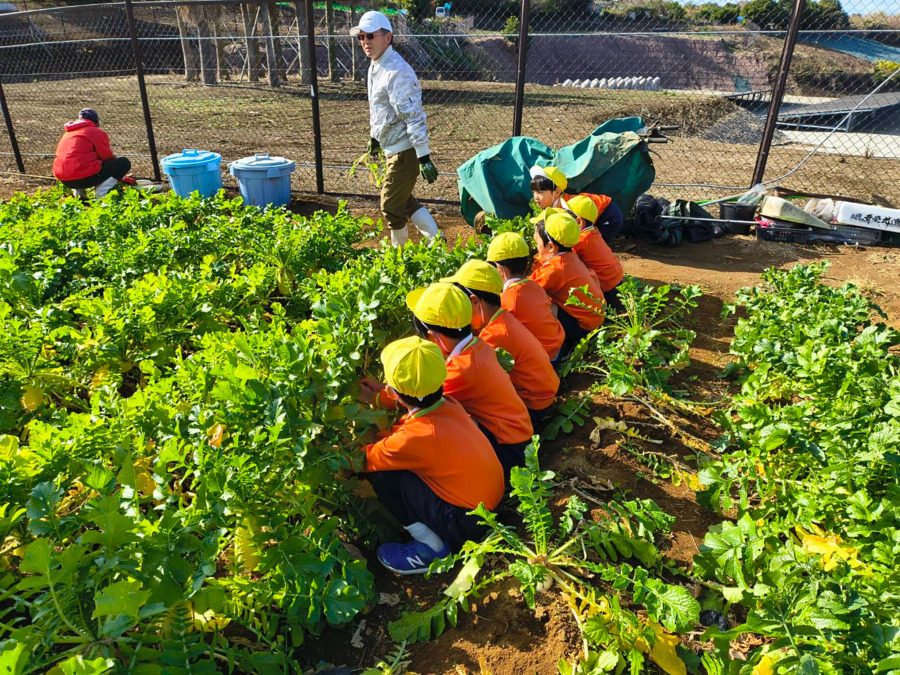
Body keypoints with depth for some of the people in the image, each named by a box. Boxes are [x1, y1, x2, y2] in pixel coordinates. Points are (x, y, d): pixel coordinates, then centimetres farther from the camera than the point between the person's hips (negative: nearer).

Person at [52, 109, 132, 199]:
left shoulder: (67, 133, 24)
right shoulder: (97, 132, 1)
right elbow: (106, 155, -2)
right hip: (84, 177, -8)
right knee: (125, 163, 2)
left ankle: (77, 191, 15)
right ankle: (101, 193, -10)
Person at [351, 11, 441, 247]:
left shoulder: (397, 72, -21)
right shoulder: (375, 66, 9)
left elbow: (414, 116, -26)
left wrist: (424, 156, -28)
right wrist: (374, 136, 30)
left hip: (405, 150, -10)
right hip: (392, 148, 10)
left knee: (391, 206, 1)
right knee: (403, 200, 19)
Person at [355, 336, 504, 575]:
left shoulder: (416, 438, -26)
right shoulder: (446, 404, -7)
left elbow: (364, 460, -11)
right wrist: (374, 398, 16)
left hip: (469, 523, -8)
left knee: (385, 479, -12)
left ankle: (431, 549, 1)